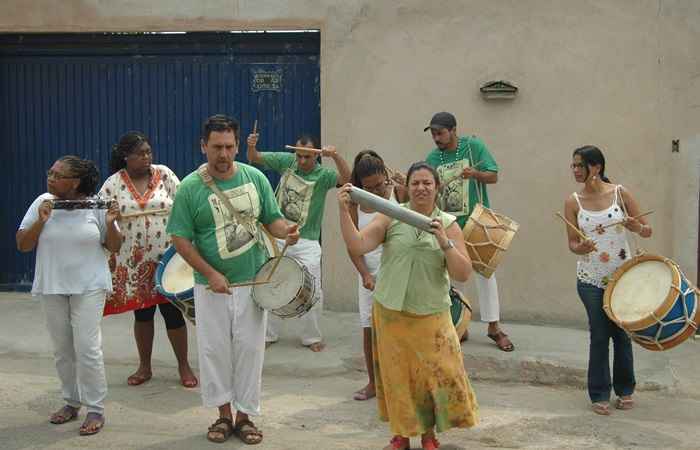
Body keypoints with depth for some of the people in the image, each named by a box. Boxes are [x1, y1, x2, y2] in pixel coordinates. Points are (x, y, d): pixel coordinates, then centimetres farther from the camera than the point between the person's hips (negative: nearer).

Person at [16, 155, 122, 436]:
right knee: (62, 350, 13)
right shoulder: (42, 203, 0)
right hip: (51, 288, 4)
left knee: (87, 348, -7)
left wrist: (111, 223, -18)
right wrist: (40, 221, -14)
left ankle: (96, 410, 5)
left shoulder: (96, 205, -6)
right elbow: (22, 245, 1)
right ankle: (72, 402, 29)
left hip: (89, 287, -3)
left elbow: (114, 248, 0)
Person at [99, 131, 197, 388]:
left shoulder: (164, 175, -1)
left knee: (172, 310, 2)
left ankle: (184, 366, 17)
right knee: (142, 312, 11)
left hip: (166, 257, -1)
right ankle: (144, 367, 27)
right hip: (133, 261, 1)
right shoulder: (114, 183, -1)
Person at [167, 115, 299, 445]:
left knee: (250, 350, 7)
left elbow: (271, 219, 8)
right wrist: (211, 274, -15)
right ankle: (224, 413, 25)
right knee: (215, 351, 8)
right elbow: (180, 239, -7)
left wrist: (285, 231, -16)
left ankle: (245, 415, 22)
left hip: (253, 283, 2)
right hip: (212, 286, -1)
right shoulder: (190, 187, -8)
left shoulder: (255, 178, 0)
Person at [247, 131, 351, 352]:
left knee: (312, 292, 1)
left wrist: (335, 156, -42)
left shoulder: (323, 175, -10)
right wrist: (251, 146, -17)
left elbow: (346, 178, -27)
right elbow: (254, 159, 5)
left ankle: (312, 337, 20)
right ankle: (267, 334, 25)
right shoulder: (286, 161, -1)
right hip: (277, 236, 3)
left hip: (306, 243, -3)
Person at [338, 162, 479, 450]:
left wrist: (444, 242, -17)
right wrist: (344, 211, -23)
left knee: (436, 374, 0)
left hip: (431, 316, 0)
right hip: (390, 313, 0)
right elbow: (356, 246, -12)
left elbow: (464, 274, -5)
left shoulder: (448, 224, 1)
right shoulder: (391, 217, -2)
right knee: (396, 375, 9)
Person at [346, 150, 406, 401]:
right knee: (369, 328, 9)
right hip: (370, 274, 3)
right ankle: (373, 383, 24)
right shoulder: (356, 203, 1)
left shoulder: (400, 193, -6)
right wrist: (365, 274, -11)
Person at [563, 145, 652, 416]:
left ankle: (625, 390, 27)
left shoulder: (619, 193, -4)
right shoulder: (573, 202, -2)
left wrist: (637, 227, -22)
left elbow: (646, 230, 0)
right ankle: (599, 395, 15)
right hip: (590, 279, 0)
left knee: (621, 333, 9)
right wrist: (580, 248, -23)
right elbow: (571, 242, -1)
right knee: (599, 335, 3)